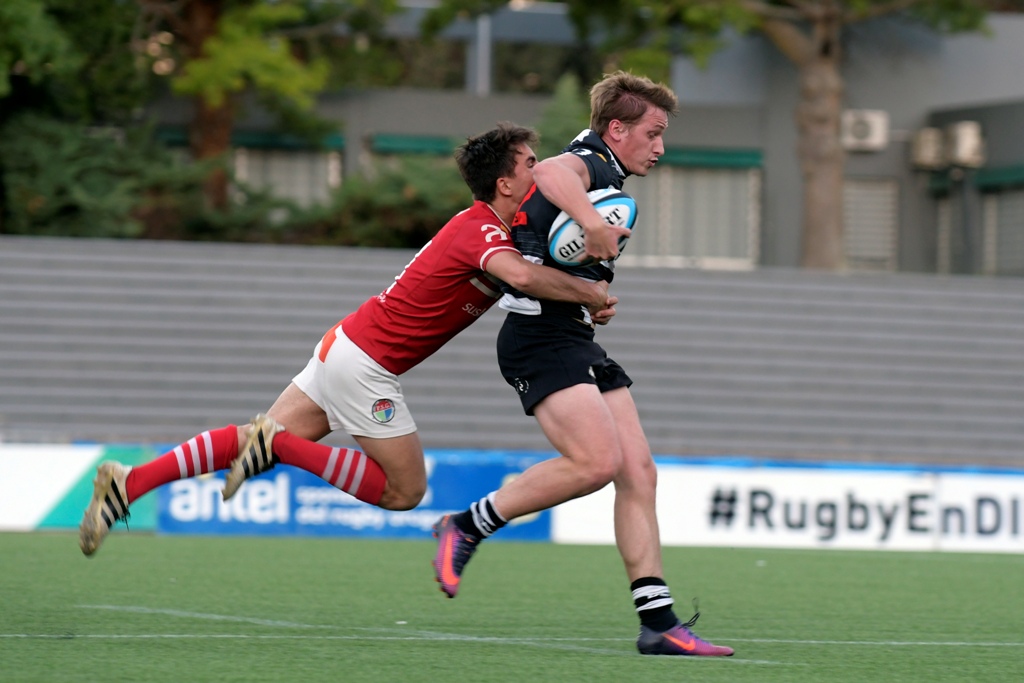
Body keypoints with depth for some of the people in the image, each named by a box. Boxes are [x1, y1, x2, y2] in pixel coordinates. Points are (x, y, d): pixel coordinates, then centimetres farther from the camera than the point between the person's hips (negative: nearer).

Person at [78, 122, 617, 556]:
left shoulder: (486, 228, 11)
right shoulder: (481, 230, -19)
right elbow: (521, 275, -39)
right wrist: (588, 294, -26)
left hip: (346, 344, 9)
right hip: (367, 359, -9)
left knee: (259, 441, 7)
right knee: (405, 492, -1)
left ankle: (128, 483, 0)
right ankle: (278, 444, -8)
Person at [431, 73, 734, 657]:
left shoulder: (607, 178, 22)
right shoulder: (588, 162, -10)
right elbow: (551, 173, -35)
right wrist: (593, 222, -49)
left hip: (577, 341, 10)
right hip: (541, 338, -10)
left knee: (639, 473, 0)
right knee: (597, 461, -24)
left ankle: (659, 622, -3)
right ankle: (466, 527, -8)